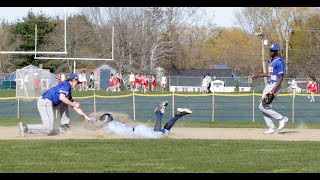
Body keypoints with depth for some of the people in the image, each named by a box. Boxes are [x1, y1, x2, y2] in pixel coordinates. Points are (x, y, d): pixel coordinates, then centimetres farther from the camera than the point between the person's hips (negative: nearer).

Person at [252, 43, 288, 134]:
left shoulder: (279, 62, -16)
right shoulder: (271, 61, 13)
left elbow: (281, 78, -21)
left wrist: (273, 90, -27)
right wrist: (258, 75, 24)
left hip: (275, 85, -10)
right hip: (268, 85, 10)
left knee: (262, 107, -13)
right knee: (263, 107, 7)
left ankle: (281, 119, -4)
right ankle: (271, 128, 12)